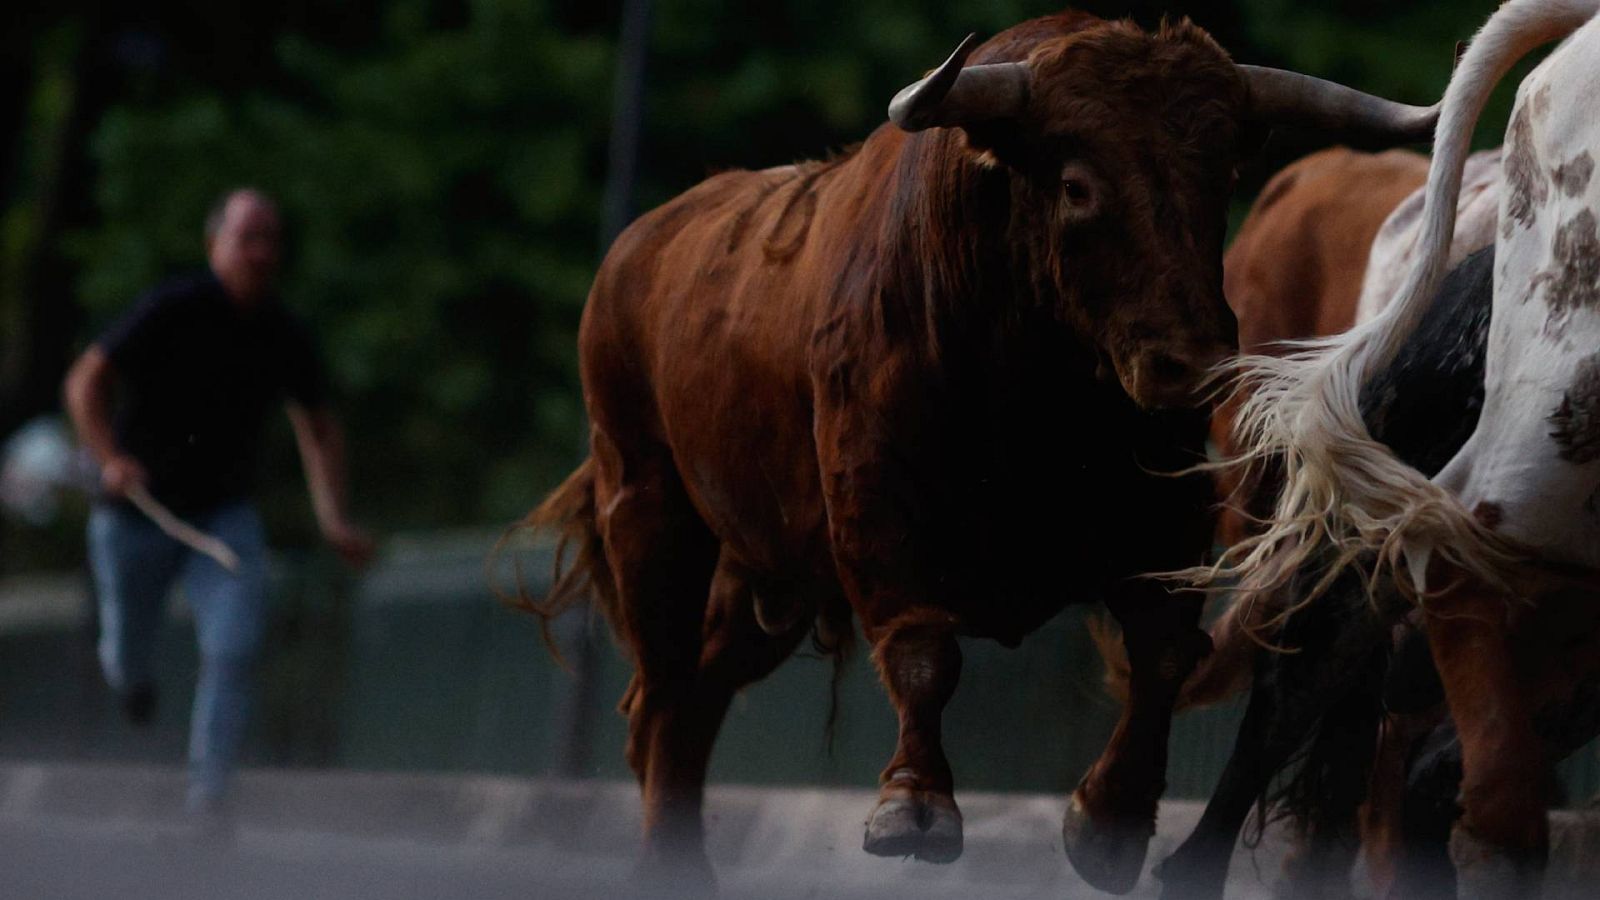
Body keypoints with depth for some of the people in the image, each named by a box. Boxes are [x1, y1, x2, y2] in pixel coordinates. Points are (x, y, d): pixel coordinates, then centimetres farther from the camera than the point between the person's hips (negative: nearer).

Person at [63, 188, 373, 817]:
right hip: (135, 509, -2)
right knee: (128, 661, 10)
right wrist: (110, 459, -29)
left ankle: (208, 790, -15)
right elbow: (85, 383, -13)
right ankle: (129, 674, 48)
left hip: (223, 516, 2)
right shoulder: (172, 311, -15)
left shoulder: (285, 339, -2)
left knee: (234, 647, -19)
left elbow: (317, 429, 13)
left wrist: (334, 520, 1)